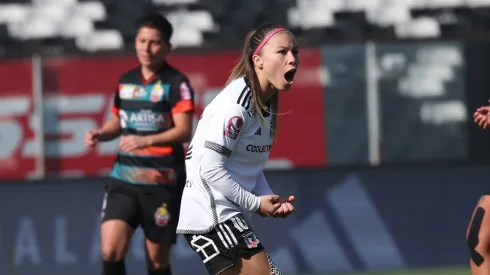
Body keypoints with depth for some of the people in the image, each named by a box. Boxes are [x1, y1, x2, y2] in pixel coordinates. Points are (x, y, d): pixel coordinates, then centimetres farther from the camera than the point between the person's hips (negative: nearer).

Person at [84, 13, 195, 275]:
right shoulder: (125, 81, 11)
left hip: (162, 182, -4)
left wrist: (147, 140, -33)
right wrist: (100, 134, 4)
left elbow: (184, 131, -18)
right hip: (123, 178, 4)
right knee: (111, 251, -13)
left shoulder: (176, 83, -7)